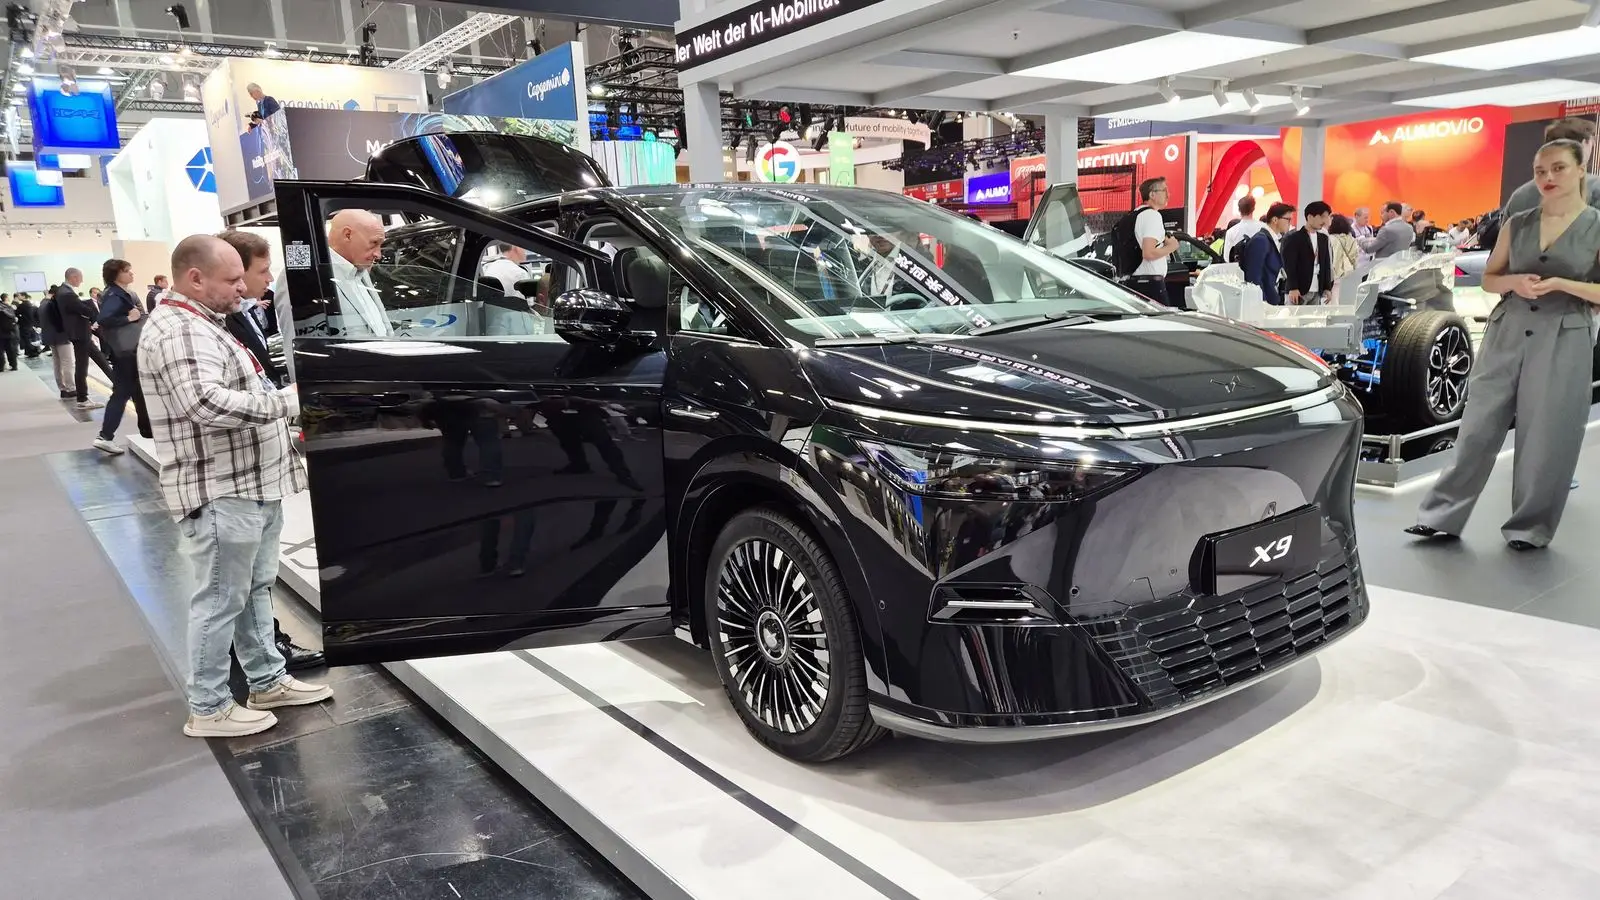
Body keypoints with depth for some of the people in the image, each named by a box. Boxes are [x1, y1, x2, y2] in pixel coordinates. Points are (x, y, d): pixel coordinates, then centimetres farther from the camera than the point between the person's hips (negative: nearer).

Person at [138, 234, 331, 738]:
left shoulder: (202, 325, 17)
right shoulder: (177, 332, -18)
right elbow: (208, 405, -31)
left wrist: (282, 400, 13)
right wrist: (286, 401, -25)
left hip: (250, 486, 11)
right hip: (219, 494, -11)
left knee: (255, 589, 18)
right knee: (221, 601, -1)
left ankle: (268, 681, 30)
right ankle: (208, 710, 11)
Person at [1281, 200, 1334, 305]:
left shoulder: (1323, 239, 15)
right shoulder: (1293, 238, -5)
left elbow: (1326, 264, 17)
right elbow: (1289, 265, -10)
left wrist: (1327, 288, 10)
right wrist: (1293, 288, -18)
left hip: (1317, 292, 6)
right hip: (1298, 290, -6)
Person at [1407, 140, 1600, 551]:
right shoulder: (1517, 224, 8)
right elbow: (1488, 278, 13)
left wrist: (1561, 284, -18)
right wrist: (1514, 282, -8)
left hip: (1563, 340, -2)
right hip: (1506, 334, 3)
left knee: (1545, 439, 2)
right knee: (1478, 428, 3)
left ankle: (1530, 526, 16)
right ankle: (1443, 515, 8)